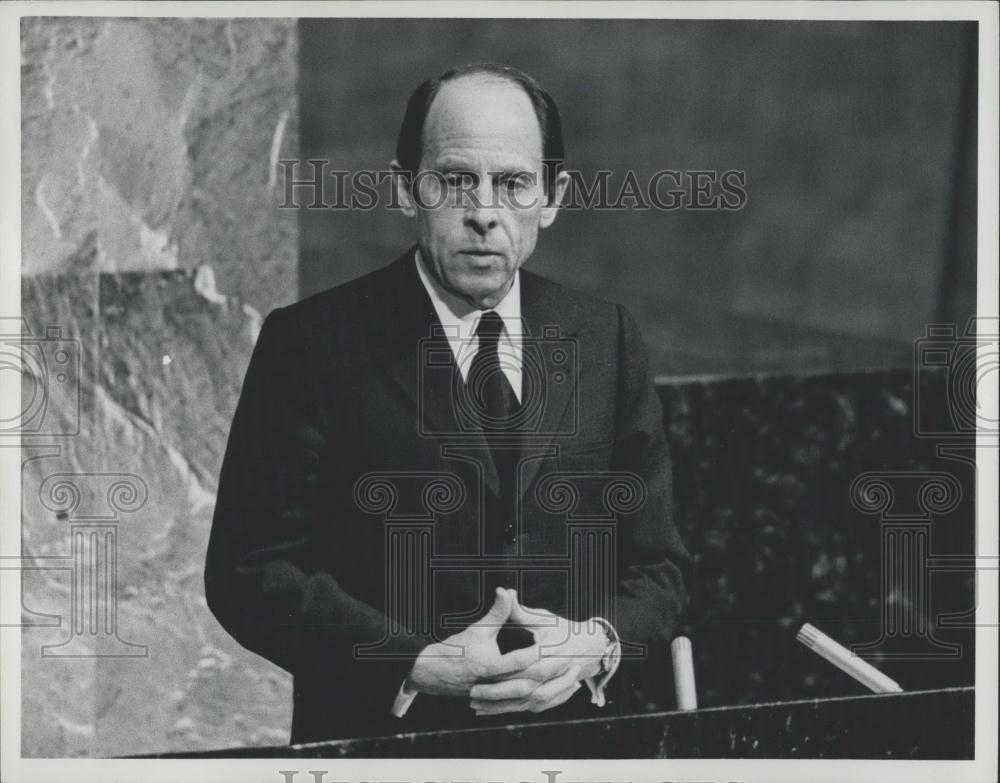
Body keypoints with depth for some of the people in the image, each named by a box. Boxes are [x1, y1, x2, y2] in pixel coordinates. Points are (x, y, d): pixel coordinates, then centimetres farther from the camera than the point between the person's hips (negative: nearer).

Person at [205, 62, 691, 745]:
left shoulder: (605, 340, 10)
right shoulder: (312, 343, -1)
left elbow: (657, 563, 13)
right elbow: (251, 573, -5)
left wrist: (600, 644, -7)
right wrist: (417, 667, -15)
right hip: (381, 737, -2)